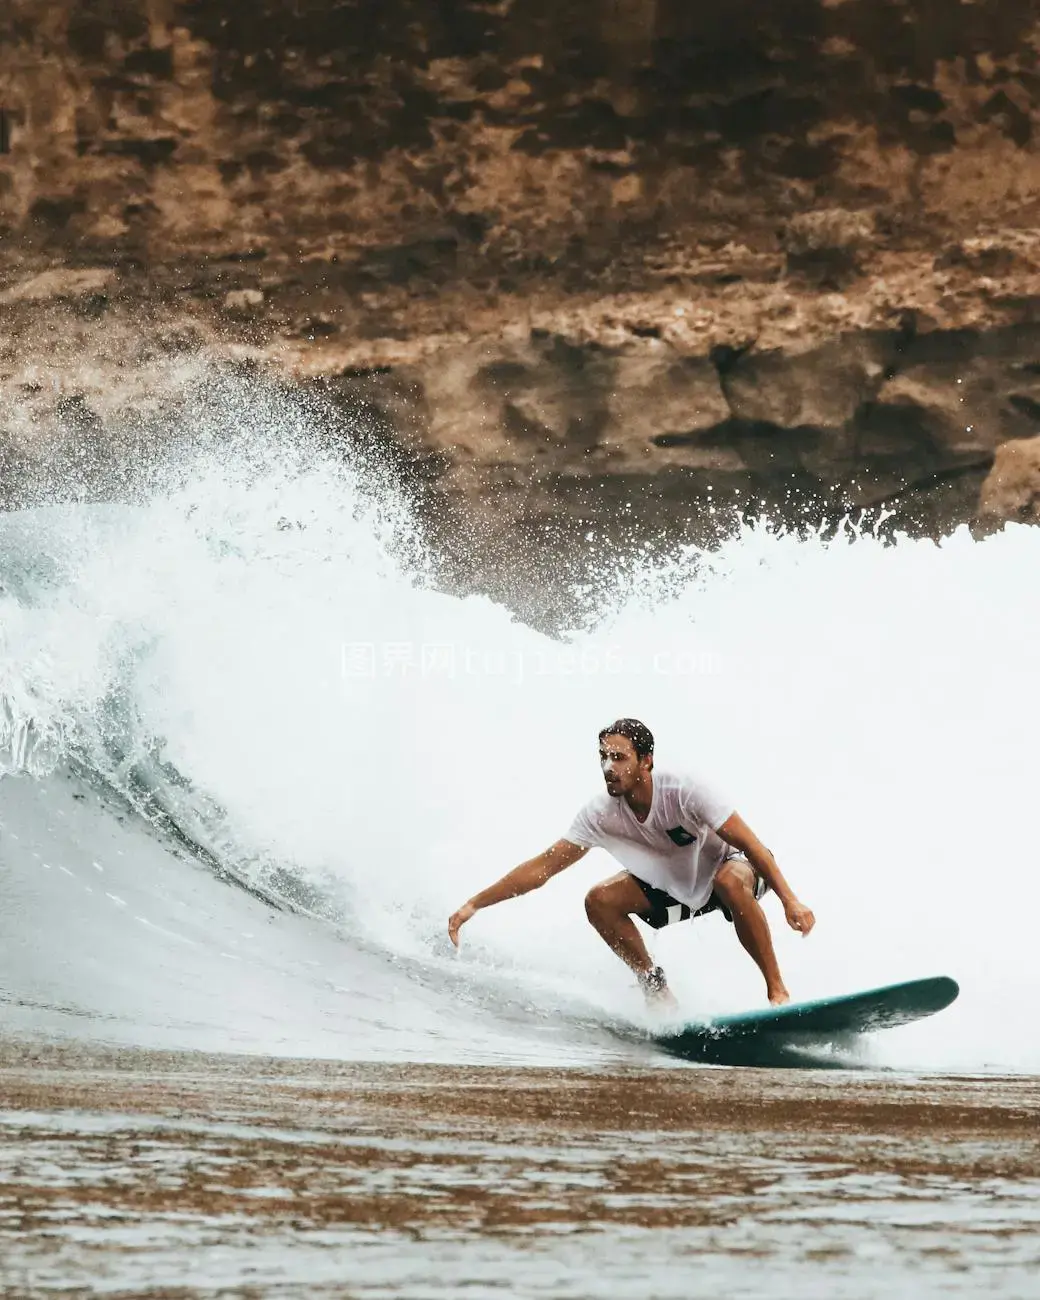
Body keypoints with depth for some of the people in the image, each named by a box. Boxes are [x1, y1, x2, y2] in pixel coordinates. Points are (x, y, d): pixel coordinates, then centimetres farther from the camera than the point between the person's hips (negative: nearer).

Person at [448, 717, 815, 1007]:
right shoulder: (601, 814, -19)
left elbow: (751, 845, -30)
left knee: (730, 880, -40)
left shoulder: (683, 792, -32)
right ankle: (654, 985, 0)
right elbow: (544, 866, -15)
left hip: (732, 867, -5)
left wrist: (789, 900, -38)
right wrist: (474, 905, -20)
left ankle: (778, 990, -30)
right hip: (674, 888, 5)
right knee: (600, 900, -16)